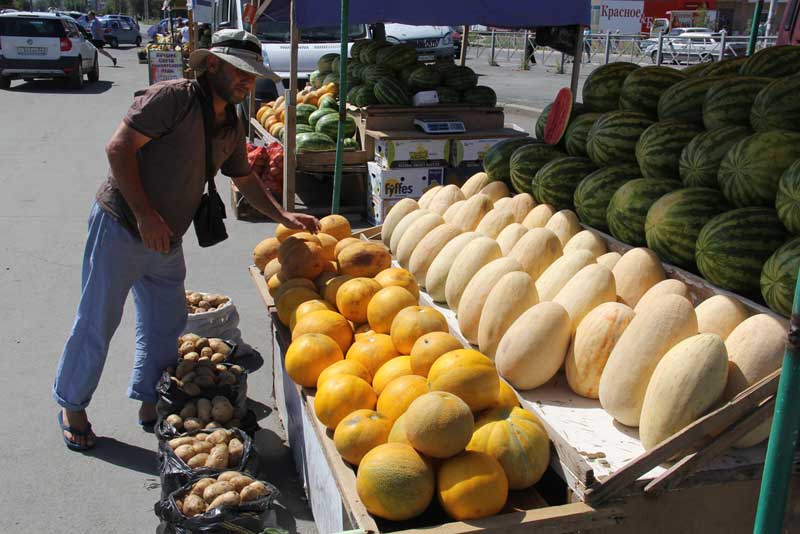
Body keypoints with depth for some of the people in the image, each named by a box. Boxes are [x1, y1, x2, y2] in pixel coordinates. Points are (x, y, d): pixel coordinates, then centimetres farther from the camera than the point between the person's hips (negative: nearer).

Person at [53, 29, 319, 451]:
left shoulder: (232, 128, 8)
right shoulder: (172, 98, -16)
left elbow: (246, 179, 19)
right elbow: (119, 147, -20)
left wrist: (283, 217, 4)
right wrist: (144, 215, -22)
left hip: (166, 242, 8)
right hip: (120, 226, -7)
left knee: (166, 325, 14)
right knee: (97, 322, 4)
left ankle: (150, 402, 32)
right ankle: (72, 406, 25)